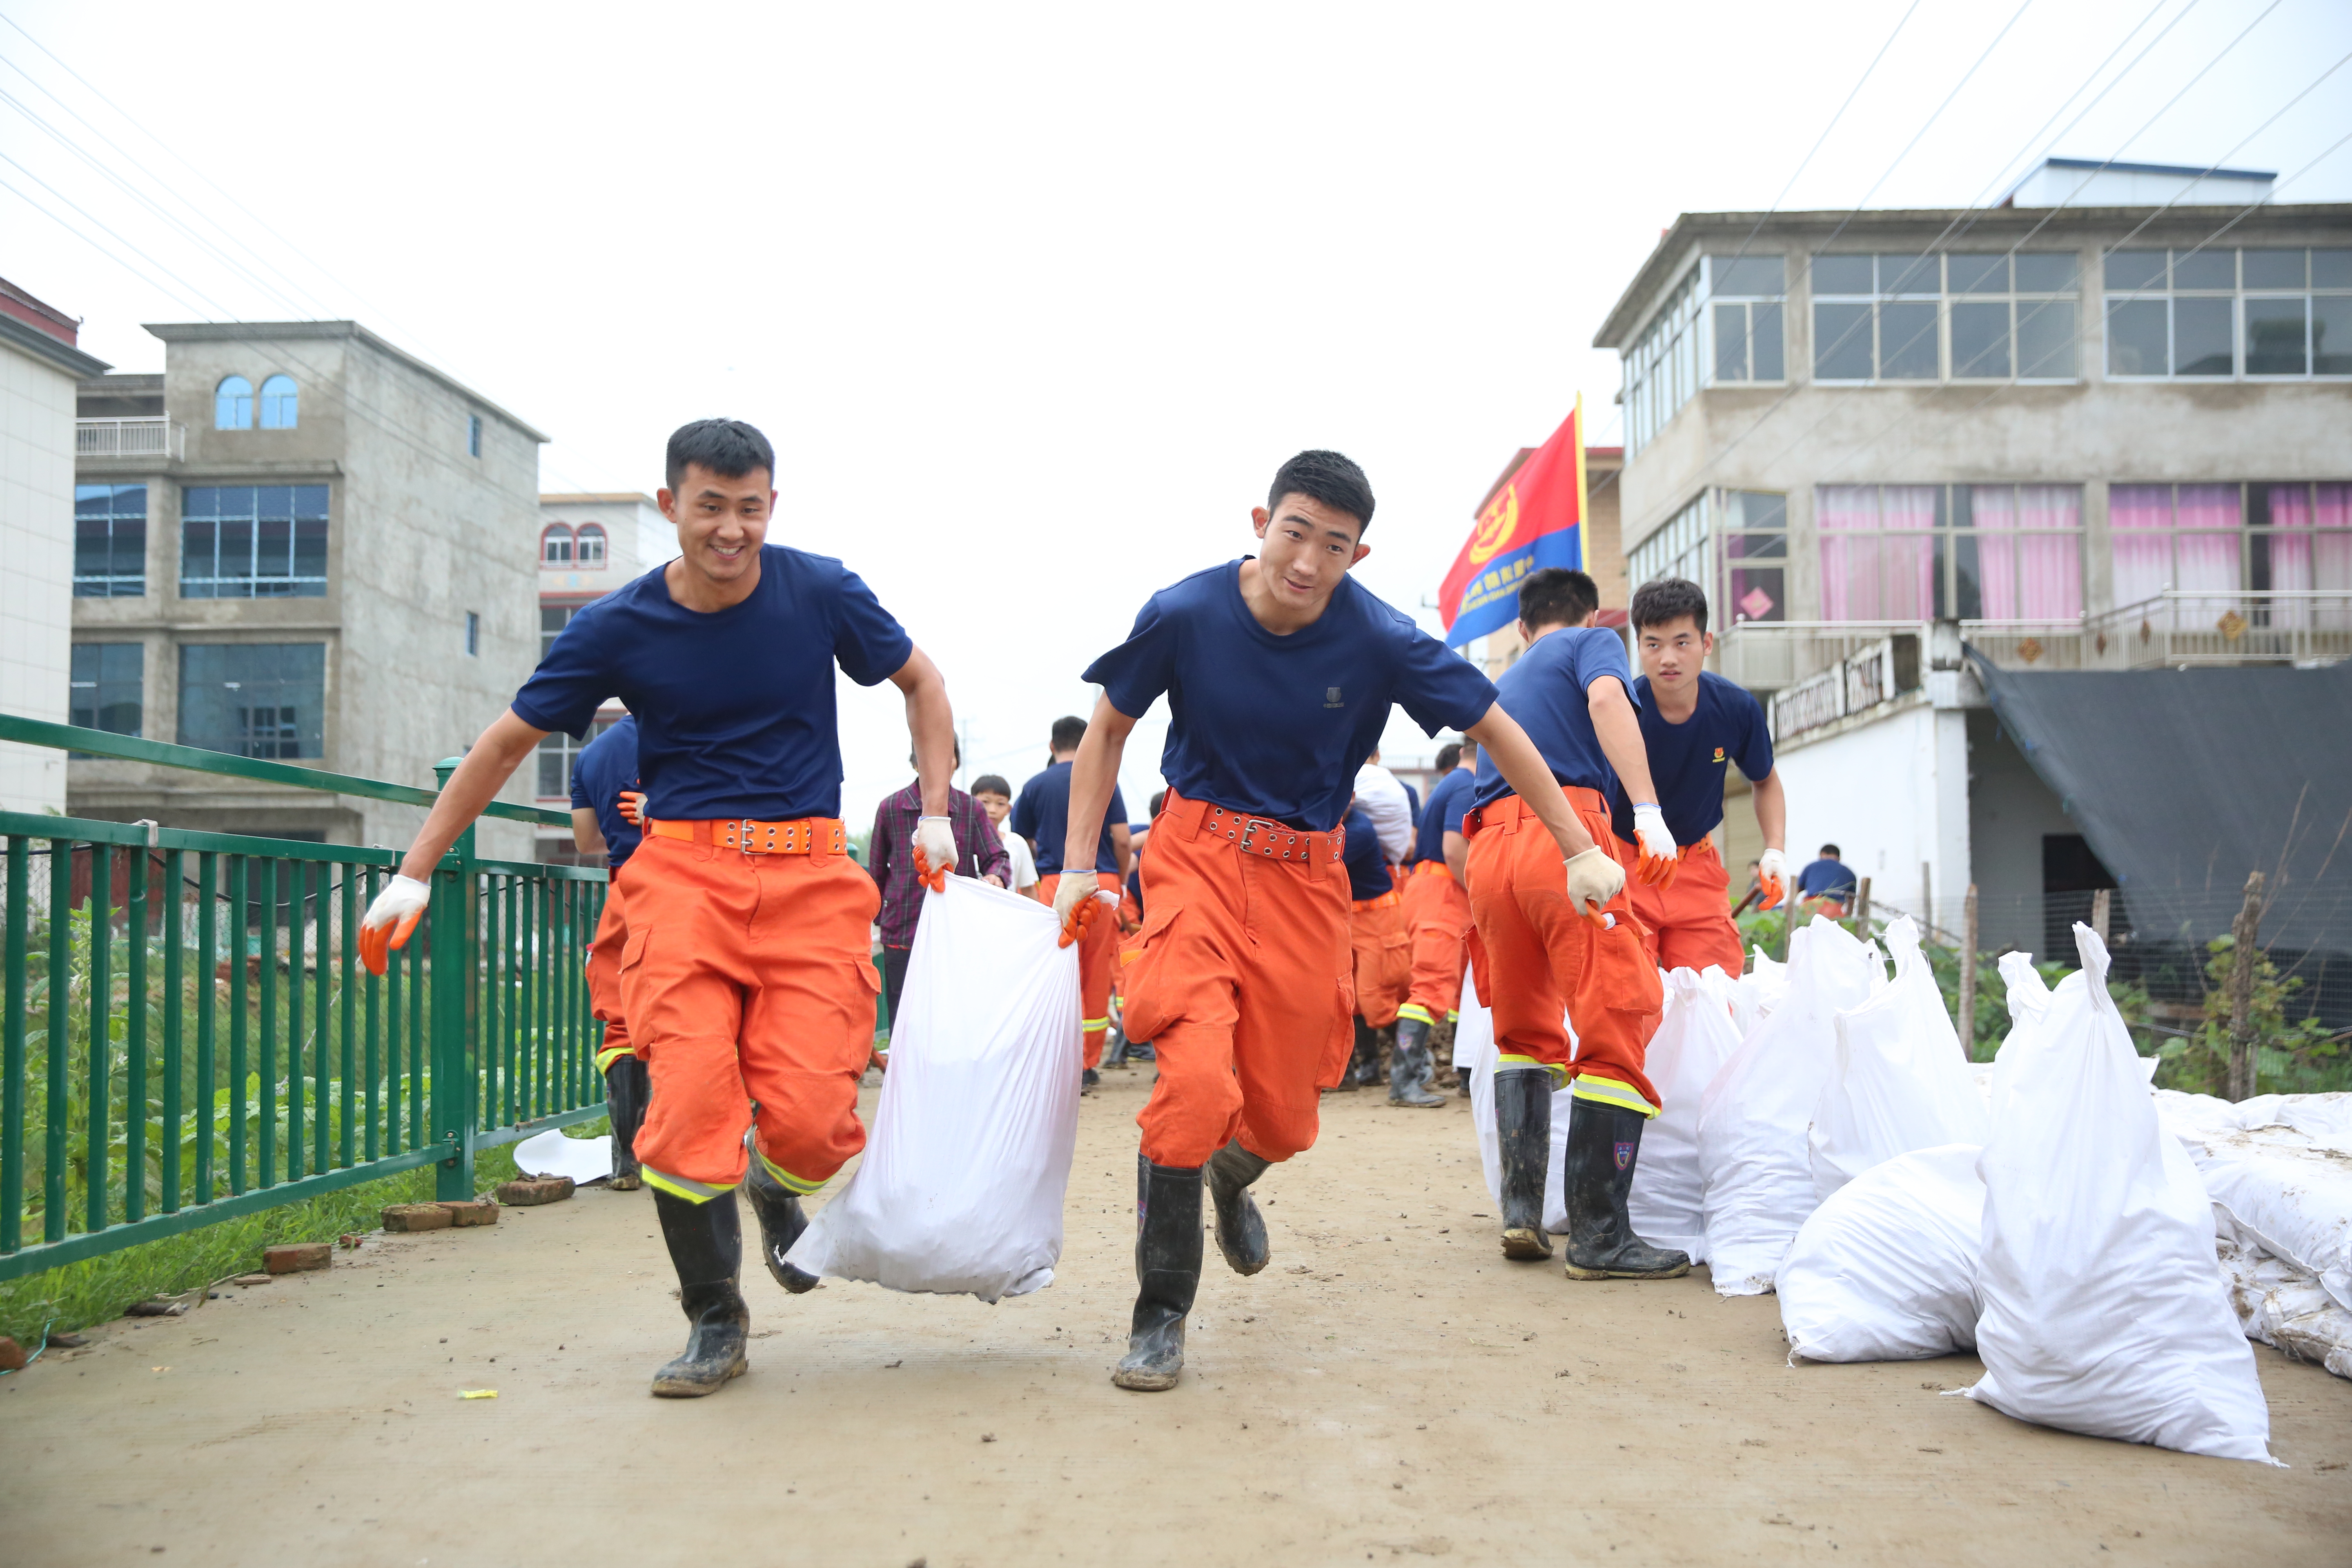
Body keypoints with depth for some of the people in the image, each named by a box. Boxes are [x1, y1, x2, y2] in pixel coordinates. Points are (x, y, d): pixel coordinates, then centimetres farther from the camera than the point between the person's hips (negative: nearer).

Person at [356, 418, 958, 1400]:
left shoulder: (820, 592, 0)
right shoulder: (618, 628, 0)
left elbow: (920, 681, 15)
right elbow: (508, 741, 10)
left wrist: (936, 814, 6)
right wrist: (414, 874, 9)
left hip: (808, 874, 0)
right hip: (683, 871, 0)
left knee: (809, 1118, -12)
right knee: (690, 1099, -14)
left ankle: (779, 1188, 28)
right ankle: (715, 1322, 10)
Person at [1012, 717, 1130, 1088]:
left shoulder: (1035, 786, 6)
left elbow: (1022, 840, 9)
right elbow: (1121, 840, 1)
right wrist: (1121, 882, 15)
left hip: (1055, 883, 0)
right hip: (1102, 882, 0)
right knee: (1098, 976, 6)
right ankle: (1090, 1064, 12)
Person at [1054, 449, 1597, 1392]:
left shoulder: (1380, 640, -12)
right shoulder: (1186, 614, -11)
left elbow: (1495, 729, -1)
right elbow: (1108, 730, 4)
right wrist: (1076, 868, -3)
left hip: (1305, 875, 2)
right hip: (1198, 854, -1)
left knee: (1283, 1118, 8)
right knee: (1196, 1076, -23)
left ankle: (1233, 1178, 48)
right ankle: (1160, 1314, -4)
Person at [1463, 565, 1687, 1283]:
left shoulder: (1501, 685, 35)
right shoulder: (1593, 642, 16)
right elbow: (1606, 698, -9)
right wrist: (1647, 809, -19)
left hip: (1488, 848, 7)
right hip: (1565, 834, -7)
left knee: (1524, 1030, 18)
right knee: (1619, 1019, -6)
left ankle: (1522, 1209, 9)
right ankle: (1599, 1235, -9)